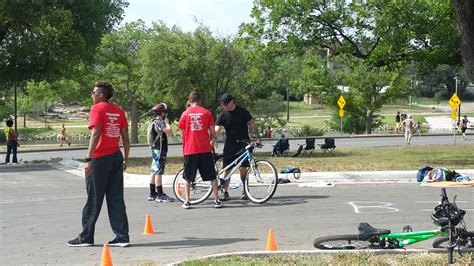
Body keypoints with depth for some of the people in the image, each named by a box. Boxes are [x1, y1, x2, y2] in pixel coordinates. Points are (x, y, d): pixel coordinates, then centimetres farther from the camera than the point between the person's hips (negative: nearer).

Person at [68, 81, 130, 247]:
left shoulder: (97, 109, -9)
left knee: (93, 199, 2)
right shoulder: (118, 111, 11)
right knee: (116, 199, 8)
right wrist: (125, 159, 18)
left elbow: (95, 134, -19)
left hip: (100, 159, -6)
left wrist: (88, 159, -21)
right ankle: (122, 237, 6)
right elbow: (125, 138, 11)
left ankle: (86, 237, 10)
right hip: (116, 157, 6)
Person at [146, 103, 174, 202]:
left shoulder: (153, 122, 15)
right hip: (160, 150, -10)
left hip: (155, 149, 10)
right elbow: (170, 132, -24)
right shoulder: (159, 122, -15)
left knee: (154, 172, 12)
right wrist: (167, 122, -12)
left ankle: (152, 194, 17)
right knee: (158, 172, -8)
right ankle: (160, 195, -7)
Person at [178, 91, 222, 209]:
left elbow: (182, 133, 9)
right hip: (205, 149, 0)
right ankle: (217, 200, 3)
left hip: (189, 150, 0)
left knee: (188, 178, 11)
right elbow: (212, 133, 5)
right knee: (212, 176, 7)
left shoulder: (185, 114, 2)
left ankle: (187, 201, 10)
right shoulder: (206, 112, 1)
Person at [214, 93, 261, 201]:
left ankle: (245, 190, 7)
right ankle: (225, 192, 8)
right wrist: (212, 141, -21)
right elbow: (217, 130, -5)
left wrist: (257, 138, -8)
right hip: (229, 145, 2)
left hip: (243, 144, -2)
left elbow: (252, 125, 1)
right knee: (227, 169, -1)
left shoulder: (242, 111, -2)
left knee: (243, 168, -8)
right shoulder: (223, 115, 2)